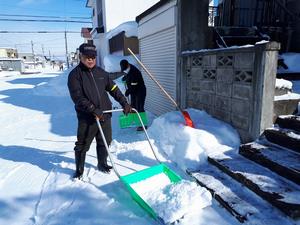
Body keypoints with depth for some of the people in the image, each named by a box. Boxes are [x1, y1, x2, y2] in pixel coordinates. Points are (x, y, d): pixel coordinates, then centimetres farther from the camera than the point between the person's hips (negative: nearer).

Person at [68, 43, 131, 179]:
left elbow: (113, 89, 11)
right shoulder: (75, 75, -6)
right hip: (87, 118, -5)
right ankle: (79, 170, 26)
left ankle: (102, 164, 36)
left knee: (105, 142, 15)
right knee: (82, 145, 7)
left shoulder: (101, 72, 10)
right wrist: (94, 110, -25)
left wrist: (124, 103, 3)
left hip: (105, 115, 5)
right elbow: (78, 97, -17)